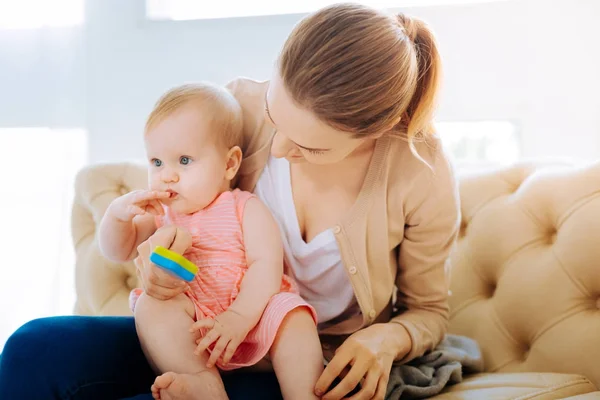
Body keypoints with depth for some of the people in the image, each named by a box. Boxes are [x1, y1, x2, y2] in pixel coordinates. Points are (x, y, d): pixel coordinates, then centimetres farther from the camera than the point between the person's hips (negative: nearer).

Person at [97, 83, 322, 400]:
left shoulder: (245, 208, 2)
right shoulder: (159, 212, 14)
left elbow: (266, 265, -10)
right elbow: (117, 252, 12)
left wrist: (239, 317, -26)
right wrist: (117, 213, -11)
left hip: (249, 315, -2)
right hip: (187, 327, 3)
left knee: (292, 316, -28)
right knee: (151, 305, -26)